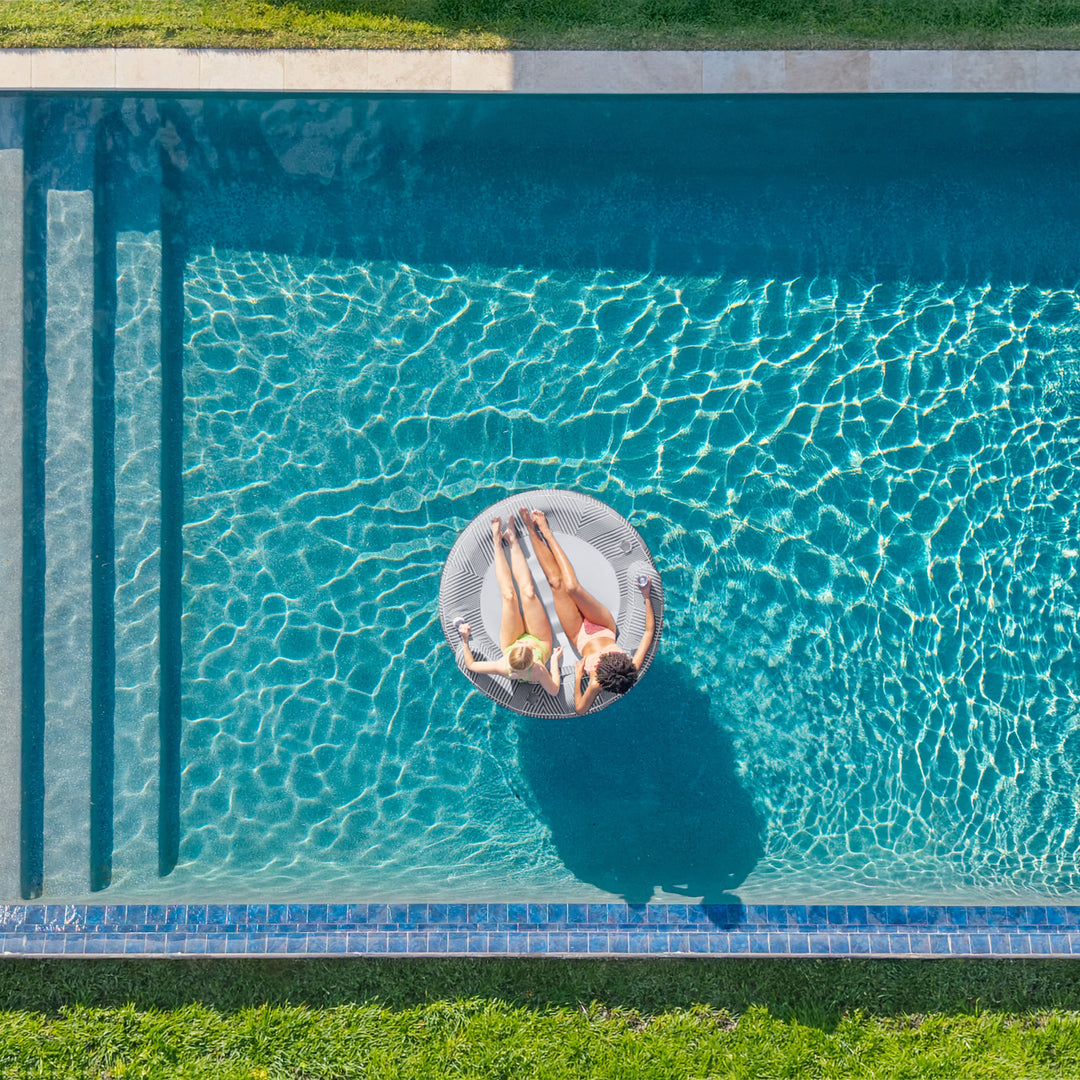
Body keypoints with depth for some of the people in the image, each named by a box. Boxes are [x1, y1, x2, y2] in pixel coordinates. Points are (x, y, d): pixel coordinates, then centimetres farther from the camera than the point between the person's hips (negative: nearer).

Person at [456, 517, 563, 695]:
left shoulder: (502, 668, -42)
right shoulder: (538, 672, -45)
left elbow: (470, 665, -25)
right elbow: (554, 690, -26)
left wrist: (465, 640, -28)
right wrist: (554, 660, -25)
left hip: (510, 643, 1)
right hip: (541, 642, -1)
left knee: (509, 595, -13)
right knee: (528, 593, -11)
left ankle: (497, 541, 10)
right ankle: (512, 540, 8)